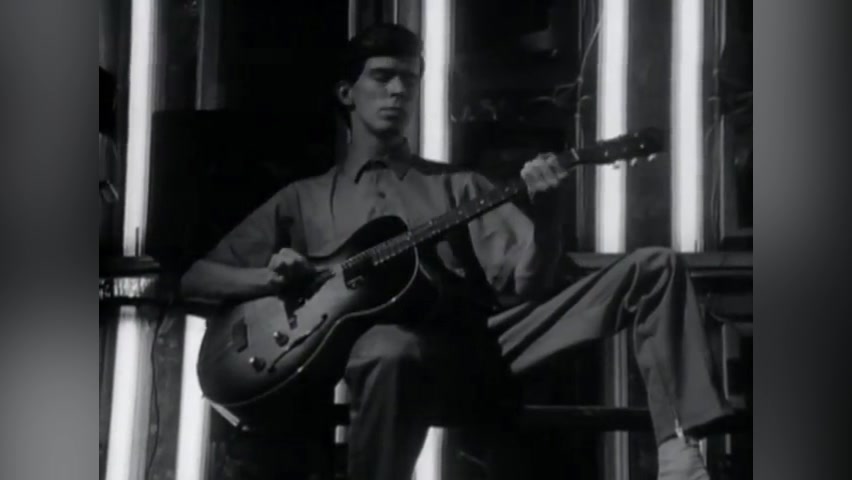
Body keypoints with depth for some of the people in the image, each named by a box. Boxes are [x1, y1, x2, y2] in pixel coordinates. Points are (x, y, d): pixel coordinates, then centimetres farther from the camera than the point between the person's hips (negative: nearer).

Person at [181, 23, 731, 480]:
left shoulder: (459, 185, 25)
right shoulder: (304, 199, 23)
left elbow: (525, 281, 11)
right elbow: (196, 278, 21)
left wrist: (547, 217, -10)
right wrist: (269, 278, -1)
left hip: (479, 342, 3)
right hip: (393, 344, -3)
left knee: (655, 267, -11)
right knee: (391, 350, -44)